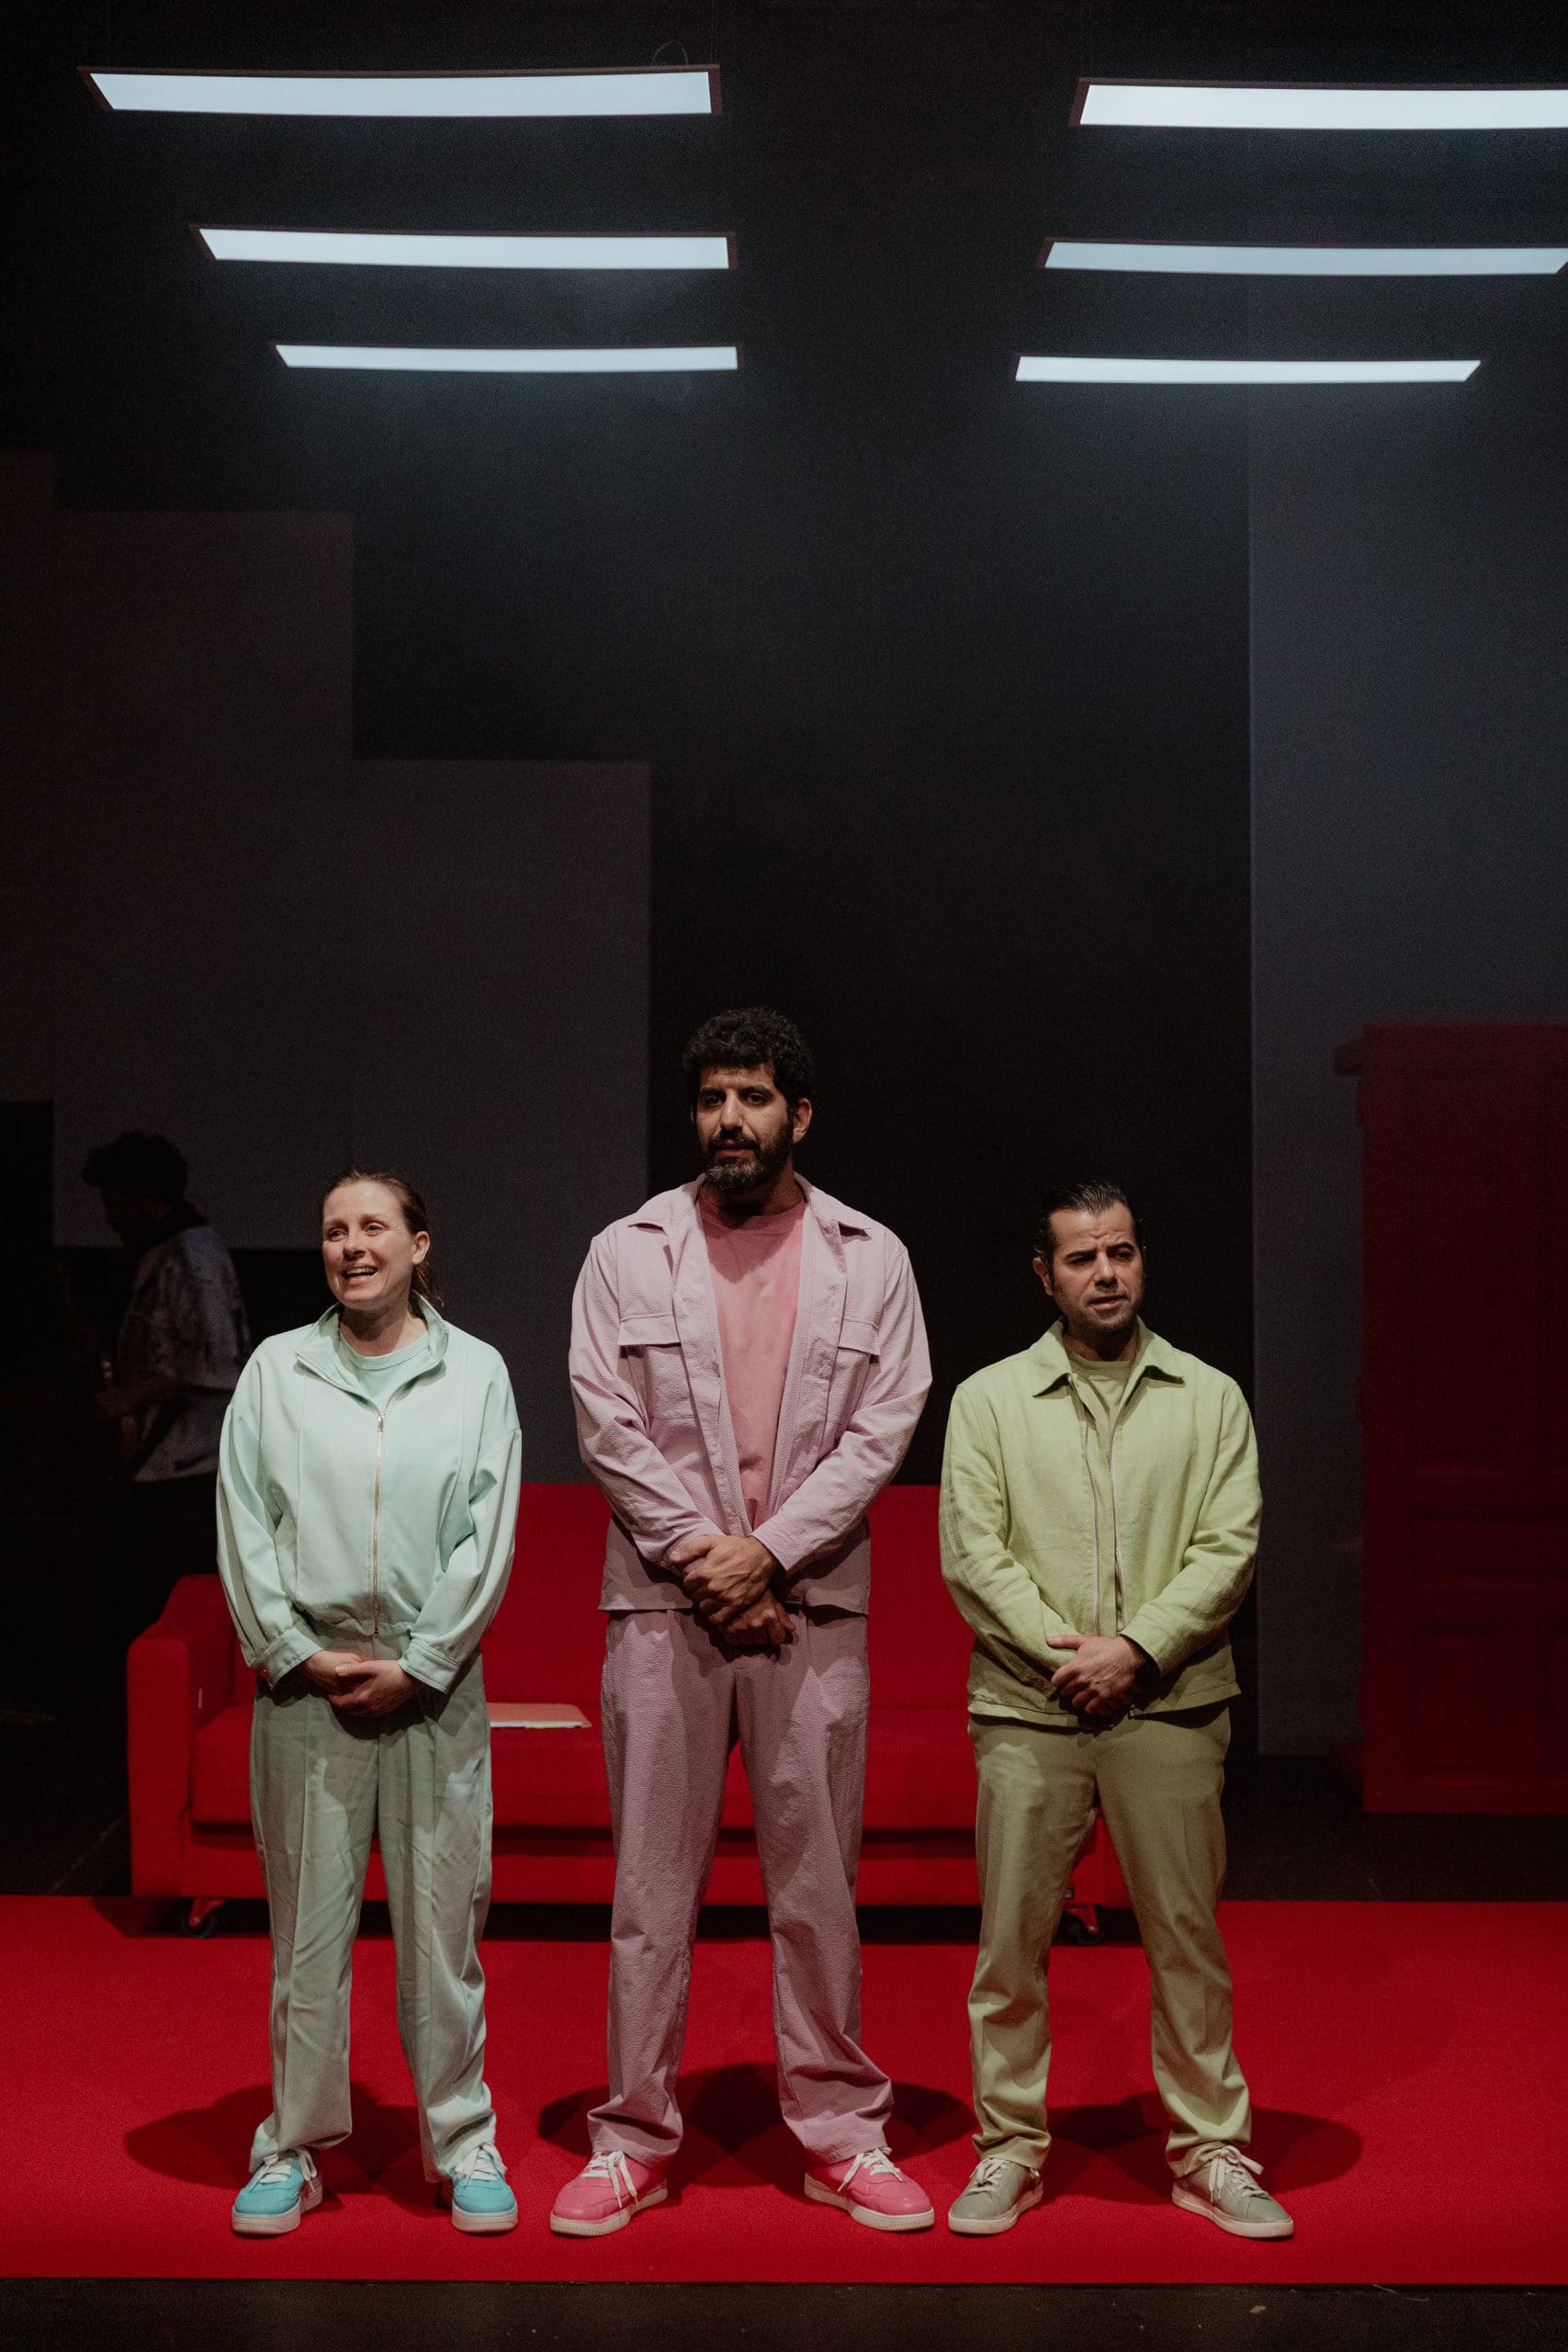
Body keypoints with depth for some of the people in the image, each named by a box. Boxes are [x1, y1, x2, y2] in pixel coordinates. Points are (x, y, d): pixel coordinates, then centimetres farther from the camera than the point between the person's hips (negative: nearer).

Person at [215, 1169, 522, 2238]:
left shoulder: (475, 1370, 4)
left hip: (435, 1685, 0)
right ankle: (293, 2147, 19)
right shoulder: (276, 1369, 7)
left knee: (443, 1918, 4)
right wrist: (296, 1652, -6)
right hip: (305, 1681, 1)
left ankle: (463, 2139, 18)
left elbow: (489, 1535, -1)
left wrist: (417, 1665, -7)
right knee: (307, 1920, 6)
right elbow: (243, 1526, 3)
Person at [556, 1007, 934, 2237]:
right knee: (654, 1880, 5)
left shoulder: (870, 1258, 5)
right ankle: (636, 2137, 16)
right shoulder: (627, 1253, 4)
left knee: (819, 1879, 6)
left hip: (811, 1603, 0)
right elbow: (609, 1426, -1)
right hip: (663, 1599, 0)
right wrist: (702, 1555, -8)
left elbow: (882, 1430, -2)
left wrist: (766, 1550, -11)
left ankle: (842, 2133, 18)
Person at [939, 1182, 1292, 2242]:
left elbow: (1230, 1547, -1)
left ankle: (1211, 2152, 19)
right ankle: (1010, 2149, 18)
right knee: (1013, 1935, 4)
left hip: (1171, 1707, 0)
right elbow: (973, 1555, -1)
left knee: (1187, 1933, 5)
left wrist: (1136, 1650, -13)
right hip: (1029, 1710, 0)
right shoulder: (989, 1399, 7)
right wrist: (1065, 1655, -11)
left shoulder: (1210, 1399, 8)